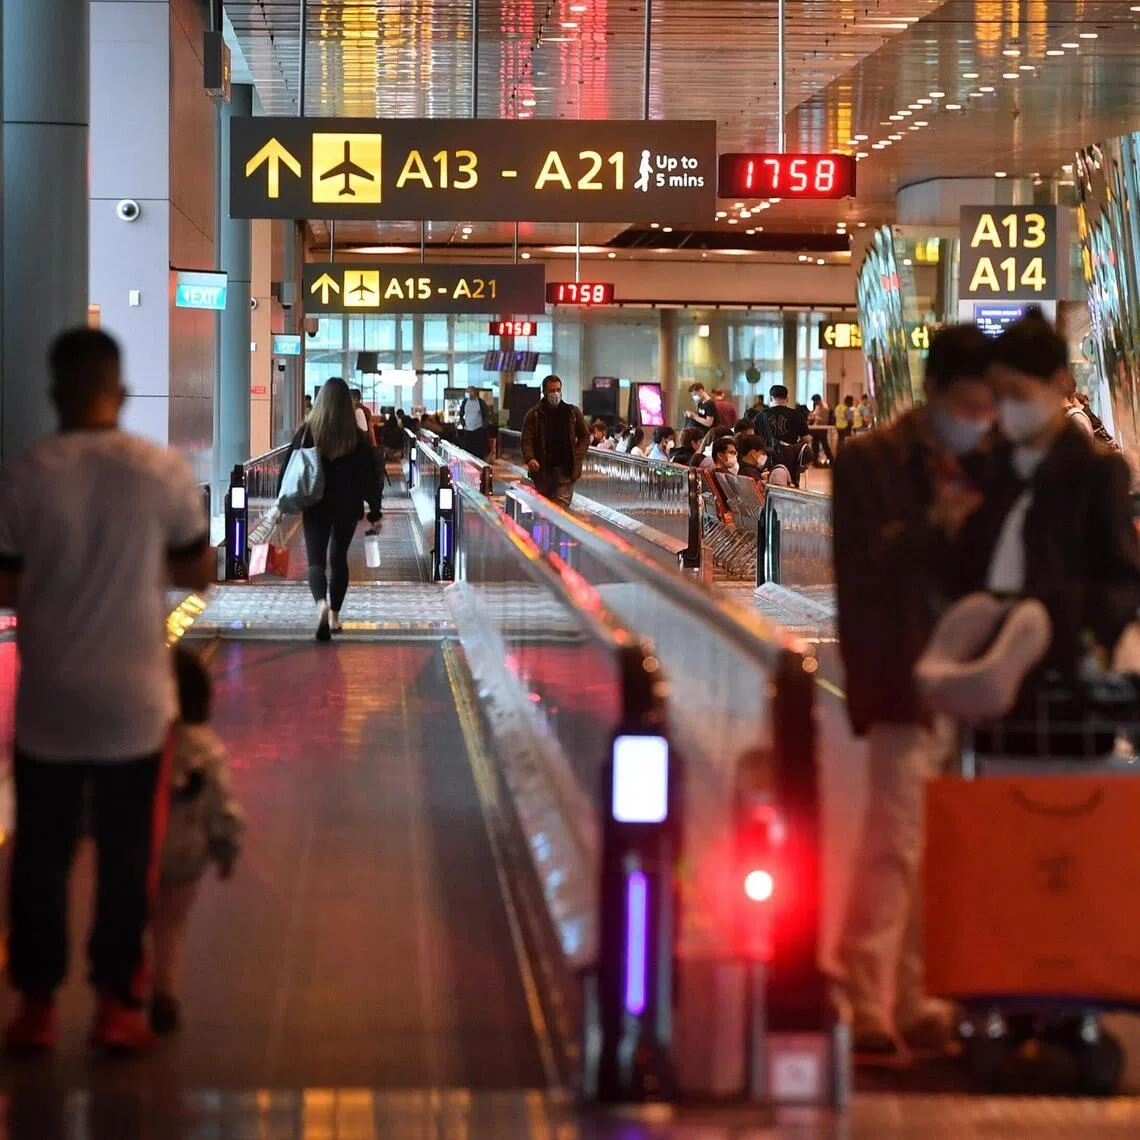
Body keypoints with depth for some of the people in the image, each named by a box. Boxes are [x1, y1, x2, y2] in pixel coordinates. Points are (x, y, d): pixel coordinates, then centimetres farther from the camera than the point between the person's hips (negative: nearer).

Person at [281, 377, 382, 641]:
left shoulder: (307, 431, -7)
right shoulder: (358, 436, -6)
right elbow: (371, 475, -1)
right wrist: (374, 511, 7)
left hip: (316, 506, -1)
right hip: (348, 506, 1)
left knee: (316, 560, -1)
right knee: (339, 559, 17)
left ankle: (322, 604, -29)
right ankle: (334, 616, 19)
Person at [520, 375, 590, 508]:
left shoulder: (573, 412, 8)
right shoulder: (534, 415, 3)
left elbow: (585, 436, 15)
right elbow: (527, 441, -4)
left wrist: (577, 456, -2)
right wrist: (529, 459, -23)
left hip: (566, 470, -1)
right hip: (542, 470, 1)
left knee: (561, 507, -12)